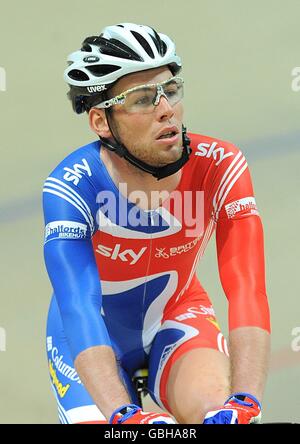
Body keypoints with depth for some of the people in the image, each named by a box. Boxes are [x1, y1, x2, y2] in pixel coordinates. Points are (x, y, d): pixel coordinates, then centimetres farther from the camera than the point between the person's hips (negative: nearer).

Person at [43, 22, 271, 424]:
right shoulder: (71, 187, -30)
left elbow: (247, 290, -34)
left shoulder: (219, 168, -26)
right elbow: (78, 306, -40)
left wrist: (245, 402, -49)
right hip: (92, 340, 0)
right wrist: (124, 415, -55)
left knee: (216, 409, -29)